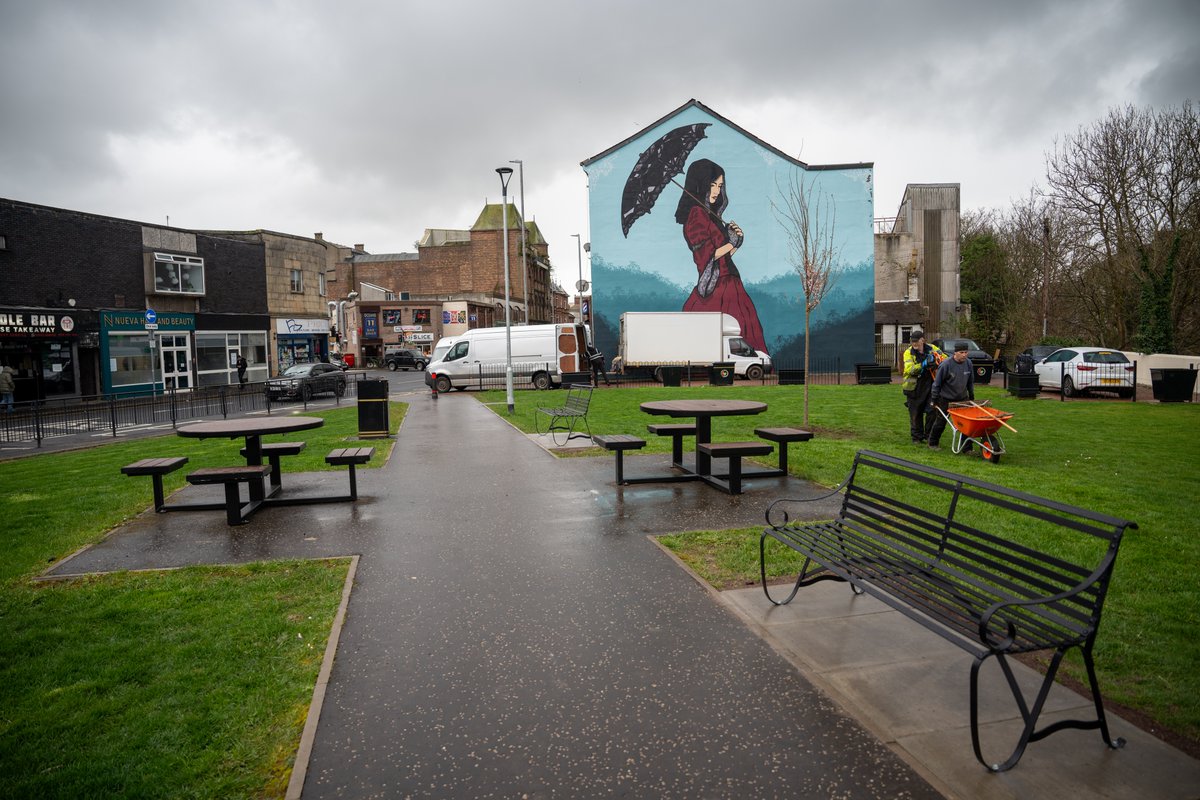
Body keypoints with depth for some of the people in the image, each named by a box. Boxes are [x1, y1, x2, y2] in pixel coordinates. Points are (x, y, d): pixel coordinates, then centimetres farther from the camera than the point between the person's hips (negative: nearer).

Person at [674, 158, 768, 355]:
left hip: (728, 284, 9)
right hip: (717, 288, -9)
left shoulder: (710, 214, 17)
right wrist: (734, 241, -6)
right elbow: (707, 255, -18)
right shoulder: (696, 214, -11)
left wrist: (735, 237, 2)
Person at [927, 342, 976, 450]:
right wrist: (934, 399, -8)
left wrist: (972, 396, 17)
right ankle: (932, 443, 25)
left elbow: (970, 382, 13)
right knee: (940, 423, 8)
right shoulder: (946, 364, -18)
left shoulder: (968, 364, -2)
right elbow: (937, 382, -11)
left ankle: (967, 448, 6)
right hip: (946, 400, -4)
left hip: (963, 399, 4)